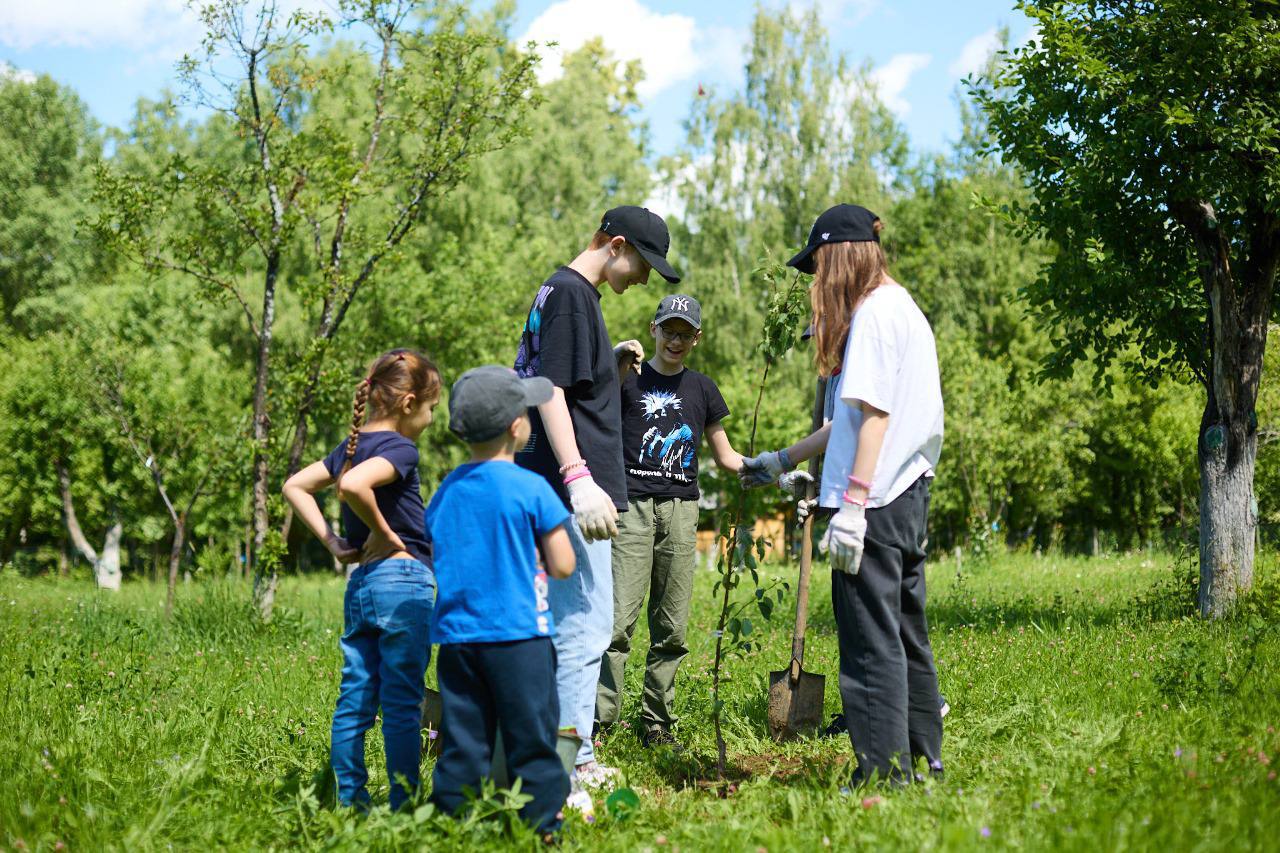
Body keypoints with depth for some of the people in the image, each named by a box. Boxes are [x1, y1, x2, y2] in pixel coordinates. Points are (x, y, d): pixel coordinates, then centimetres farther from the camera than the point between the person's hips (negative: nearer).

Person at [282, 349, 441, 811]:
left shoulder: (352, 446, 13)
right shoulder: (399, 448, -12)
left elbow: (295, 486, 21)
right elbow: (352, 485, -31)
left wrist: (333, 541, 14)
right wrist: (384, 533, -17)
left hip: (359, 583, 8)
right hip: (404, 581, -8)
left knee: (354, 700, 9)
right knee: (403, 704, -2)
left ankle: (350, 801, 12)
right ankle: (403, 804, 1)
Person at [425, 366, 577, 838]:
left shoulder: (445, 491, 9)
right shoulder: (531, 488, -8)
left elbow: (431, 562, 15)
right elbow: (562, 566, -6)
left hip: (455, 635, 5)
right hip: (517, 634, -5)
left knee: (463, 743, 9)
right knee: (532, 742, 1)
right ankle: (543, 823, 2)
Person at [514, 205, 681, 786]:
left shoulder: (563, 292, 19)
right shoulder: (570, 293, -12)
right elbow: (549, 391, -21)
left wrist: (613, 366, 13)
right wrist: (578, 479, -27)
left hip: (564, 492, 11)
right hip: (569, 494, -11)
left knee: (572, 625, 16)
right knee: (585, 626, -9)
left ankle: (566, 756, 24)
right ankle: (571, 764, -7)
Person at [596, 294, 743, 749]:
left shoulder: (701, 388, 16)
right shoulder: (629, 378, 5)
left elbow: (725, 456, 21)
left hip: (681, 510, 4)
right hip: (633, 507, -4)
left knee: (672, 627, 4)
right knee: (619, 618, -12)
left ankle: (656, 723, 12)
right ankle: (600, 717, -10)